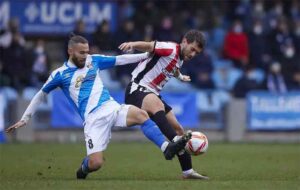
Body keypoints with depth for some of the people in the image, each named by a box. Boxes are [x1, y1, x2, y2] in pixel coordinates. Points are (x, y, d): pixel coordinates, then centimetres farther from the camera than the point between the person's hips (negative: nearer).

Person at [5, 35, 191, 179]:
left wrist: (146, 55, 10)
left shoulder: (93, 61, 11)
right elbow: (40, 95, 16)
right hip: (93, 119, -3)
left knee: (141, 114, -28)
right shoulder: (60, 74, 4)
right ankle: (84, 169, 22)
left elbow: (120, 60, 15)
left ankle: (167, 148, -39)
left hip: (112, 107, 3)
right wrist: (25, 119, 17)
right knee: (95, 163, -16)